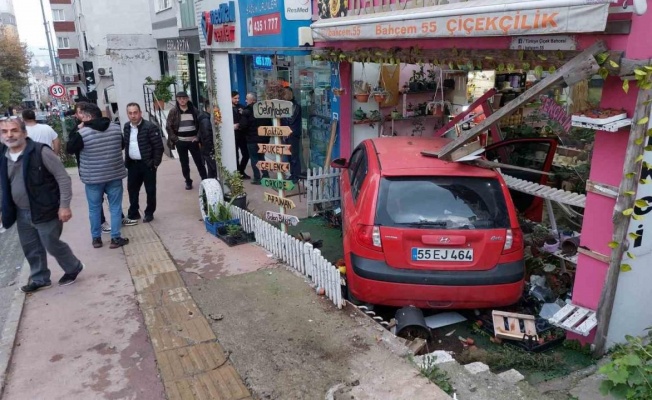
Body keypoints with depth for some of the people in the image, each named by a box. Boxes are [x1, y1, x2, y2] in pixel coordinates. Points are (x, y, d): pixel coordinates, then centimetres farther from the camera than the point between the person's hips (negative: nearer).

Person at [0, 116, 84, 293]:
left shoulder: (41, 152, -18)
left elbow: (63, 178, -16)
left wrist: (64, 205, -18)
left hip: (44, 210, -6)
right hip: (21, 213, 6)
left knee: (52, 245, 6)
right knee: (31, 249, 17)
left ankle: (73, 268, 31)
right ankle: (39, 279, 36)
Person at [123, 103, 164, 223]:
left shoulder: (150, 127, -15)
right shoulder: (126, 127, 5)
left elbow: (159, 146, -15)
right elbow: (125, 144, 15)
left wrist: (155, 163, -15)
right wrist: (126, 161, 10)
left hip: (147, 164, -6)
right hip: (132, 164, 6)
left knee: (150, 190, 6)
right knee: (132, 189, 14)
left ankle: (149, 213, 21)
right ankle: (133, 213, 29)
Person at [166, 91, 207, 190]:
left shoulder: (193, 110, 3)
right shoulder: (173, 112, 0)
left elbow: (200, 124, 6)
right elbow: (169, 127, 1)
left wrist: (198, 137, -3)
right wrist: (175, 139, -7)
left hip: (193, 141, 0)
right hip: (180, 142, 0)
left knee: (199, 161, 1)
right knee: (184, 163, 7)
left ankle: (205, 180, 7)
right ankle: (188, 182, 17)